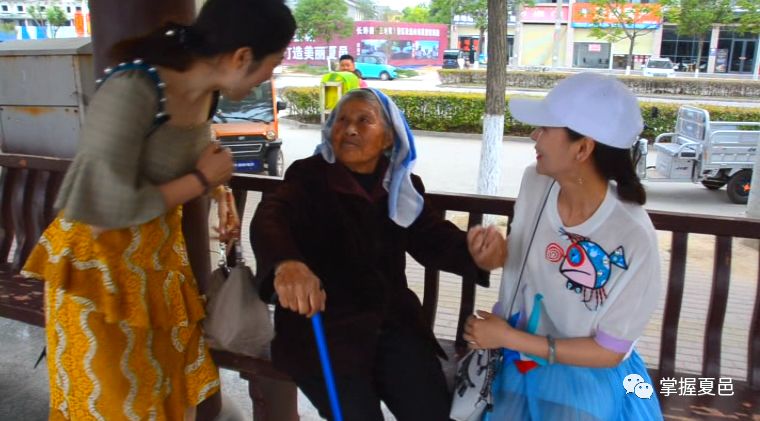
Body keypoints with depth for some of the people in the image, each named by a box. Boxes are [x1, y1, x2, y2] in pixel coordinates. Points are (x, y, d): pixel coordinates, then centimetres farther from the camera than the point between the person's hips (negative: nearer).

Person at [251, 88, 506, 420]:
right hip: (321, 324, -3)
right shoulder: (308, 177, -4)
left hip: (390, 321, 4)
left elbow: (434, 237, -2)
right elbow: (270, 217, -23)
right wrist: (286, 264, -48)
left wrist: (474, 252, -27)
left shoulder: (404, 187, 9)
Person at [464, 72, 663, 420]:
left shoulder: (633, 240, -29)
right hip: (519, 363, 4)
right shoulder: (535, 181, -14)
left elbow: (609, 351, -19)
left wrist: (508, 338, -19)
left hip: (586, 377, -4)